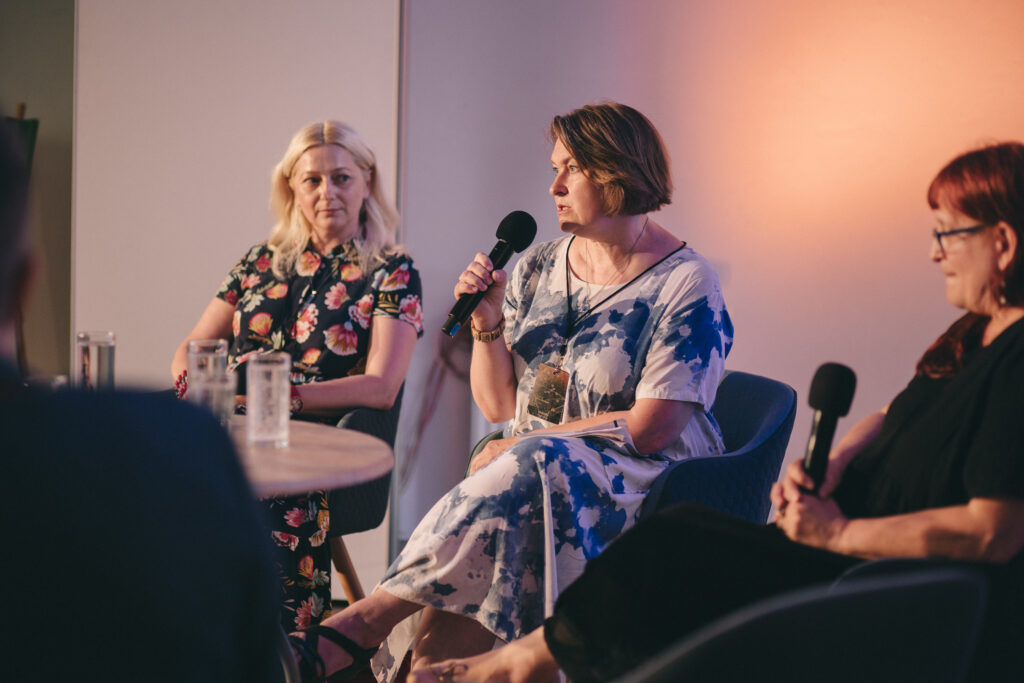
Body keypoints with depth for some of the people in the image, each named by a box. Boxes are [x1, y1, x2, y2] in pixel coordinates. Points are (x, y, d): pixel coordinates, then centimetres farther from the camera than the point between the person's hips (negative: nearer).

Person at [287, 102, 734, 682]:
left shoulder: (686, 283, -7)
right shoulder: (539, 268, 10)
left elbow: (650, 428, -14)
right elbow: (498, 405, 11)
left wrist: (523, 446, -11)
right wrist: (489, 323, -6)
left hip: (640, 478, -5)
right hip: (533, 473, 5)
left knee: (523, 478, -34)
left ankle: (364, 620, -31)